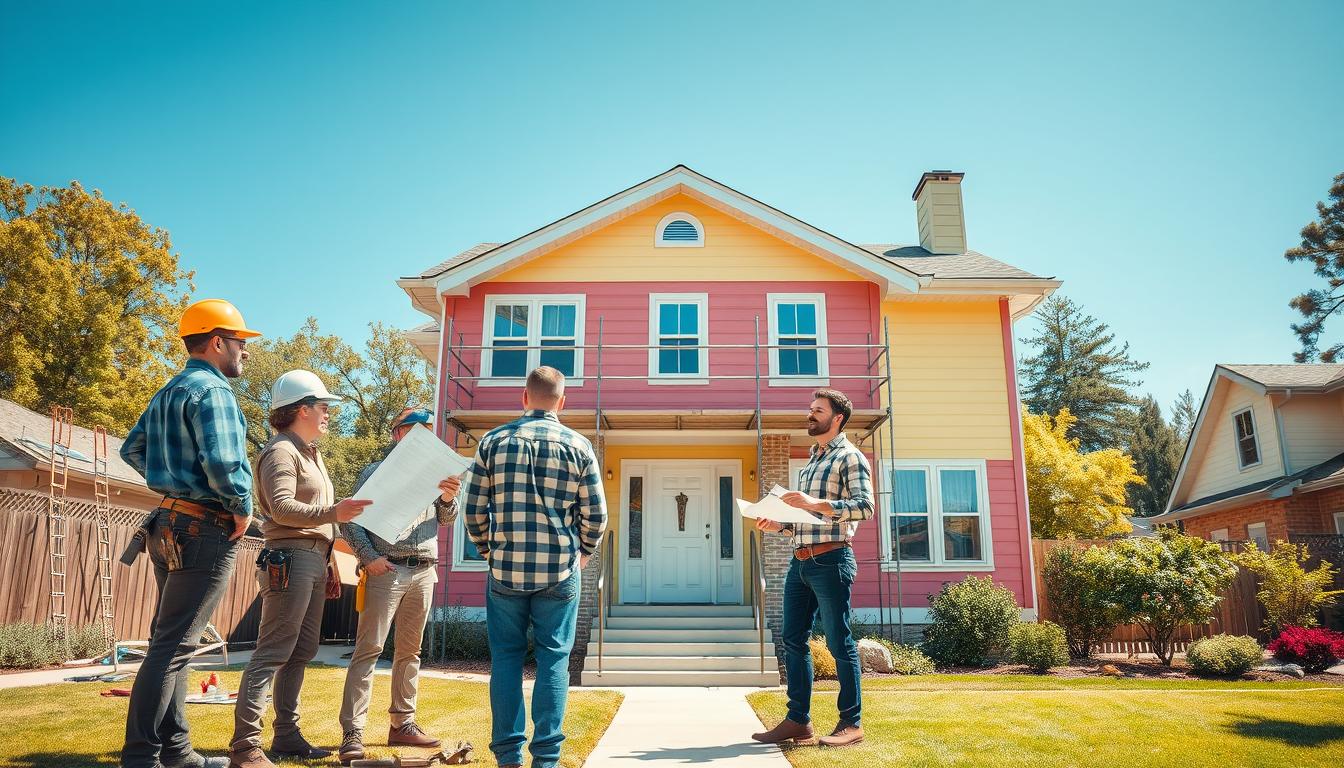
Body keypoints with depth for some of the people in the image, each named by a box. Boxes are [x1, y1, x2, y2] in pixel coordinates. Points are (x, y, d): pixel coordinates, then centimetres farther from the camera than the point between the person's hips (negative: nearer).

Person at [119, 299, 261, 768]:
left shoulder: (167, 393, 16)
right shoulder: (212, 389, -14)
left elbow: (132, 449, 22)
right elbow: (221, 460, -26)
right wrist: (242, 507, -12)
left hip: (170, 524, 10)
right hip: (205, 531, -10)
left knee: (170, 640, 13)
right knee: (174, 645, -7)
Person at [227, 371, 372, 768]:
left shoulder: (312, 454, 23)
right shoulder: (281, 451, -8)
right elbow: (282, 508, -19)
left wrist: (328, 563, 23)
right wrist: (332, 512, -28)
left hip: (314, 558, 10)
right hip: (291, 557, -10)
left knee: (301, 651, 12)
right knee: (272, 653, -11)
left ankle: (287, 734, 20)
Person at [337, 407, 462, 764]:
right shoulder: (375, 472, 5)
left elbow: (446, 520, 13)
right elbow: (350, 520, 0)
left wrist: (448, 498, -9)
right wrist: (368, 557, -12)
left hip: (424, 573, 5)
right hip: (386, 571, -5)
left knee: (409, 651, 11)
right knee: (369, 649, -8)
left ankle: (402, 724, 19)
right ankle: (352, 734, -7)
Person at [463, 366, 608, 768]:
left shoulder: (493, 441, 2)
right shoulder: (578, 445, -1)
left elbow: (474, 511, 4)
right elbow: (595, 514, -1)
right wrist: (583, 552, 17)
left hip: (505, 570, 1)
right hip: (559, 573, -1)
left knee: (506, 658, 11)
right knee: (553, 660, 7)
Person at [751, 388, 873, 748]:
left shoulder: (850, 457, -2)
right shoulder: (810, 462, 22)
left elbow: (864, 506, -16)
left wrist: (814, 503, -24)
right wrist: (779, 525, 8)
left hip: (830, 560, -8)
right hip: (800, 561, 8)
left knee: (840, 642, -2)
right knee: (793, 639, 7)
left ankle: (851, 724, 7)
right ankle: (798, 721, 13)